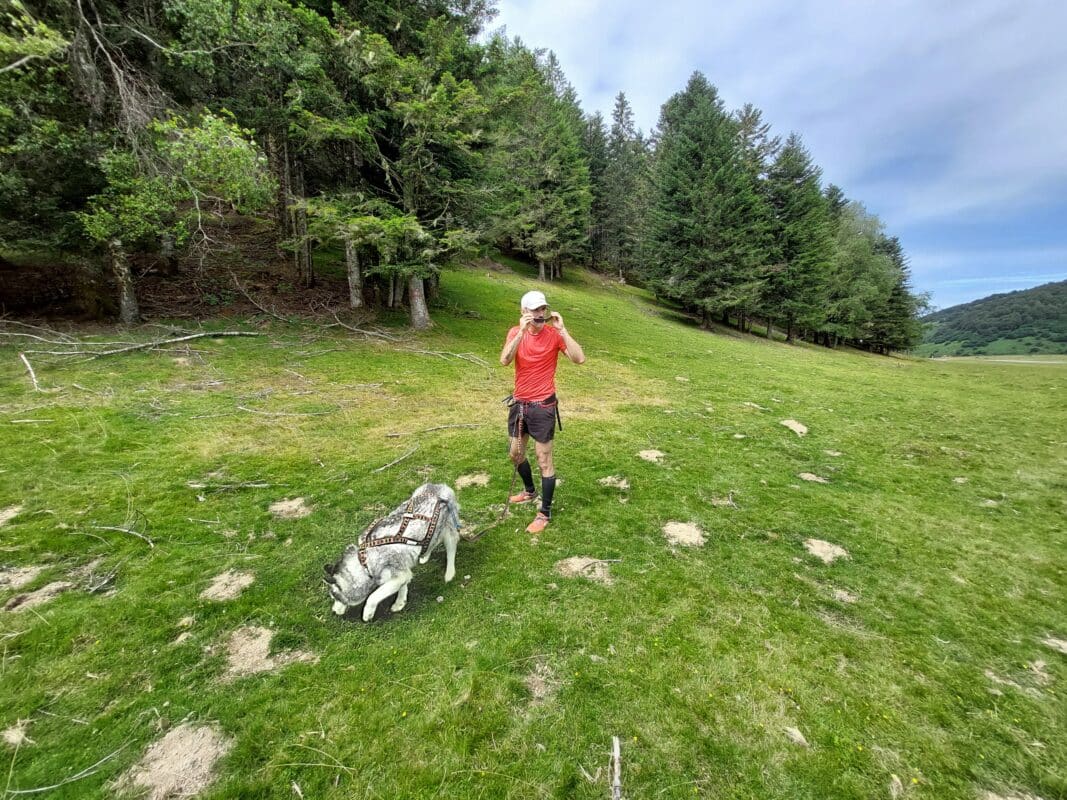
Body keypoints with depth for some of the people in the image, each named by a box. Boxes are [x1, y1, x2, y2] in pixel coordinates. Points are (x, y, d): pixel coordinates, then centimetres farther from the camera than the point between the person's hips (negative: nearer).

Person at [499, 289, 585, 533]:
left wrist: (562, 330, -25)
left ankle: (545, 513, 19)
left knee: (544, 461, 3)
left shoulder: (554, 334, -10)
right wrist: (521, 331, -28)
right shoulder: (515, 332, -2)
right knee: (516, 454, 20)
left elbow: (580, 359, -22)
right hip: (519, 403, 5)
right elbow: (504, 360, -20)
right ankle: (530, 491, 47)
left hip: (543, 406, -5)